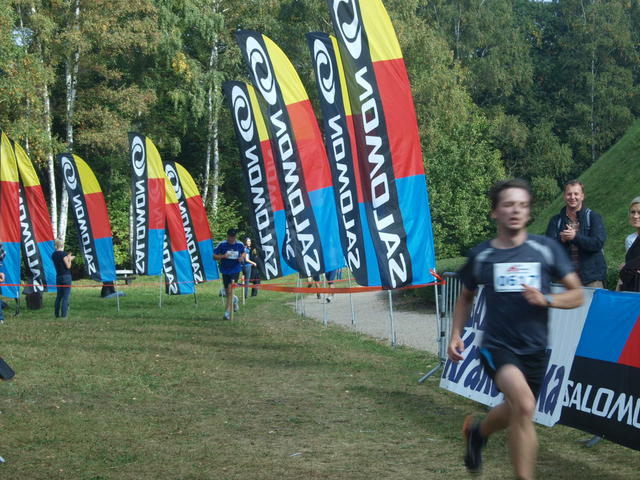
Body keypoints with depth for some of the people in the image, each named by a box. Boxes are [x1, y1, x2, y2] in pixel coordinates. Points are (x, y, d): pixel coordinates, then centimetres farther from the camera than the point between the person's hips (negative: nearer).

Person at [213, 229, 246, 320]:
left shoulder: (240, 245, -2)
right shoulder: (222, 245, -7)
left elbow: (243, 252, 19)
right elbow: (214, 257, -4)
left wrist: (242, 258, -4)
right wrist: (223, 256, -23)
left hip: (235, 270, -1)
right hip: (225, 270, 2)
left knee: (230, 288, -18)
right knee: (227, 292, 11)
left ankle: (228, 311, -17)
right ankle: (234, 302, 45)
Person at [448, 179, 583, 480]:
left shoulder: (546, 249, -2)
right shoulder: (481, 255, 0)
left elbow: (577, 294, 0)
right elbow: (466, 297, 17)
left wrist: (545, 299, -18)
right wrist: (456, 335, 4)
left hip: (535, 351, 3)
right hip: (497, 347, -3)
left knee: (513, 413, 19)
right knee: (524, 405, -28)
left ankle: (477, 432, 52)